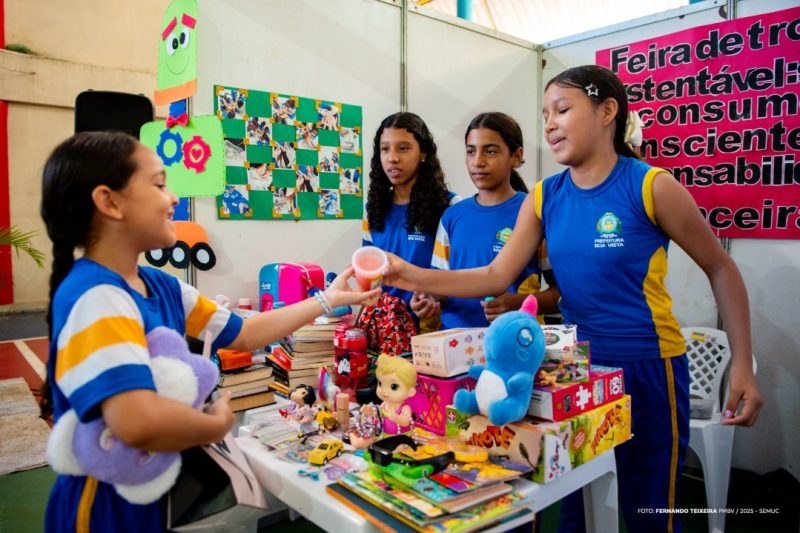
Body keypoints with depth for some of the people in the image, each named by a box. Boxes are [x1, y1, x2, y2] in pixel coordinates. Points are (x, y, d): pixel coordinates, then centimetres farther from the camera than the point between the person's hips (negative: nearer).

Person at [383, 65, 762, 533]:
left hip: (647, 368, -4)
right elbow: (497, 276, -5)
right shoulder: (544, 197, 0)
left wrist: (742, 364, -7)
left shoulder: (651, 185, -13)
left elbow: (720, 269, -3)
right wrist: (416, 277, -17)